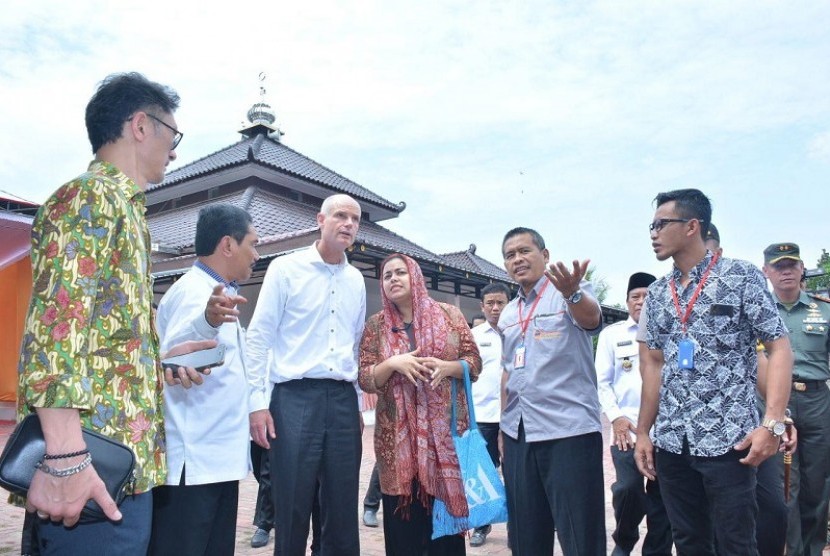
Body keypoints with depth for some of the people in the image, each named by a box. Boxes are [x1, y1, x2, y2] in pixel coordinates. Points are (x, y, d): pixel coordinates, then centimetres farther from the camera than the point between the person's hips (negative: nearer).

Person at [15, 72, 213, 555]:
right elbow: (54, 328, -22)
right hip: (100, 467, -10)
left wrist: (160, 358, 18)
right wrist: (65, 459, -26)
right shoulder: (90, 197, -9)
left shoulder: (122, 207, 20)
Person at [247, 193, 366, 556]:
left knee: (343, 512, 10)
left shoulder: (356, 280, 13)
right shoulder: (286, 268, -1)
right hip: (295, 397, -4)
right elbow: (259, 337, -3)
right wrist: (257, 402, -8)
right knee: (292, 510, 2)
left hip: (343, 400, 4)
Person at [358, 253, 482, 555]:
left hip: (445, 428, 0)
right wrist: (393, 363, -16)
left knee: (446, 509, 4)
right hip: (398, 433, 1)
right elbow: (365, 380, 2)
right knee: (402, 518, 3)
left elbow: (474, 361, 4)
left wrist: (446, 367, -15)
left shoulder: (449, 314, 4)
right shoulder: (376, 325, 5)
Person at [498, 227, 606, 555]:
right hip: (517, 435, 6)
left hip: (570, 430, -6)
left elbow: (590, 318, -26)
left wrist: (572, 293, -48)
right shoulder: (507, 314, 14)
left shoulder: (570, 292, -4)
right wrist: (503, 427, 16)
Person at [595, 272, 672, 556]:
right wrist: (615, 417, -4)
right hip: (627, 429, -1)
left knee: (662, 496, 7)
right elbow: (602, 381, 7)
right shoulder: (611, 333, 9)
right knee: (628, 488, -11)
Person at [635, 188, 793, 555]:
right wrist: (643, 433, 10)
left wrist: (773, 423, -17)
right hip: (670, 443, 5)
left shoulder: (742, 276, -3)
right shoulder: (656, 293, 10)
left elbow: (779, 349, -6)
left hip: (729, 439, -4)